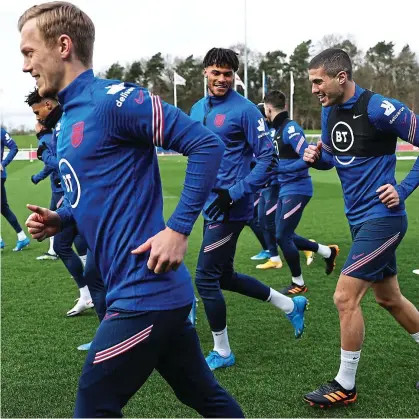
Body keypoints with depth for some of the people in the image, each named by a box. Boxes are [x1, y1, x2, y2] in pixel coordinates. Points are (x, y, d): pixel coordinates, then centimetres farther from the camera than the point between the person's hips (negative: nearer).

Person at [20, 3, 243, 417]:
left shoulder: (110, 100, -14)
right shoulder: (69, 118, 14)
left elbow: (206, 144, -18)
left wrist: (178, 230, -21)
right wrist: (59, 220, 7)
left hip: (144, 291, -9)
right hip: (153, 290, 9)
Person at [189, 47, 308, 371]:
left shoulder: (244, 110, -11)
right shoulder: (197, 109, 11)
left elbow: (268, 159, -14)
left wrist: (235, 193, -20)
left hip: (230, 208, -8)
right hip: (210, 206, 8)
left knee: (206, 277, -5)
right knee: (225, 276, 16)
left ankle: (222, 353, 13)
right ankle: (292, 306, 34)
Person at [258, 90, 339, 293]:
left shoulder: (290, 128, -17)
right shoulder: (278, 129, 11)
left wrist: (280, 169, -34)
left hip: (296, 190, -9)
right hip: (285, 190, 9)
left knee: (282, 237, -5)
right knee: (284, 236, 13)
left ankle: (298, 283, 12)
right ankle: (328, 252, 30)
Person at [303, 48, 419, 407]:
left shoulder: (379, 108, -18)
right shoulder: (329, 111, 6)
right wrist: (316, 157, -4)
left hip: (382, 219, -8)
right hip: (360, 219, 9)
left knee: (345, 297, -9)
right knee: (389, 298, 18)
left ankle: (345, 386, 6)